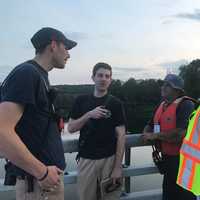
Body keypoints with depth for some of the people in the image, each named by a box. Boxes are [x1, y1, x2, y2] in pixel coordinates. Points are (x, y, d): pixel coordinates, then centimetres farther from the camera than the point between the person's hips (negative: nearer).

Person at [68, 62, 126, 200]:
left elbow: (121, 136, -5)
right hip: (86, 159, 2)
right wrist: (88, 115, -14)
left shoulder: (115, 103, -2)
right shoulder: (82, 101, 4)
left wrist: (118, 166, -10)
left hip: (109, 159, -1)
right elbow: (71, 128, 2)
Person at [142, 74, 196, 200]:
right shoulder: (162, 105, 9)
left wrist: (155, 135, -18)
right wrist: (147, 134, -6)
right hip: (167, 158, 8)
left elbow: (181, 134, -29)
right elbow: (150, 126, 18)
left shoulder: (185, 104, -18)